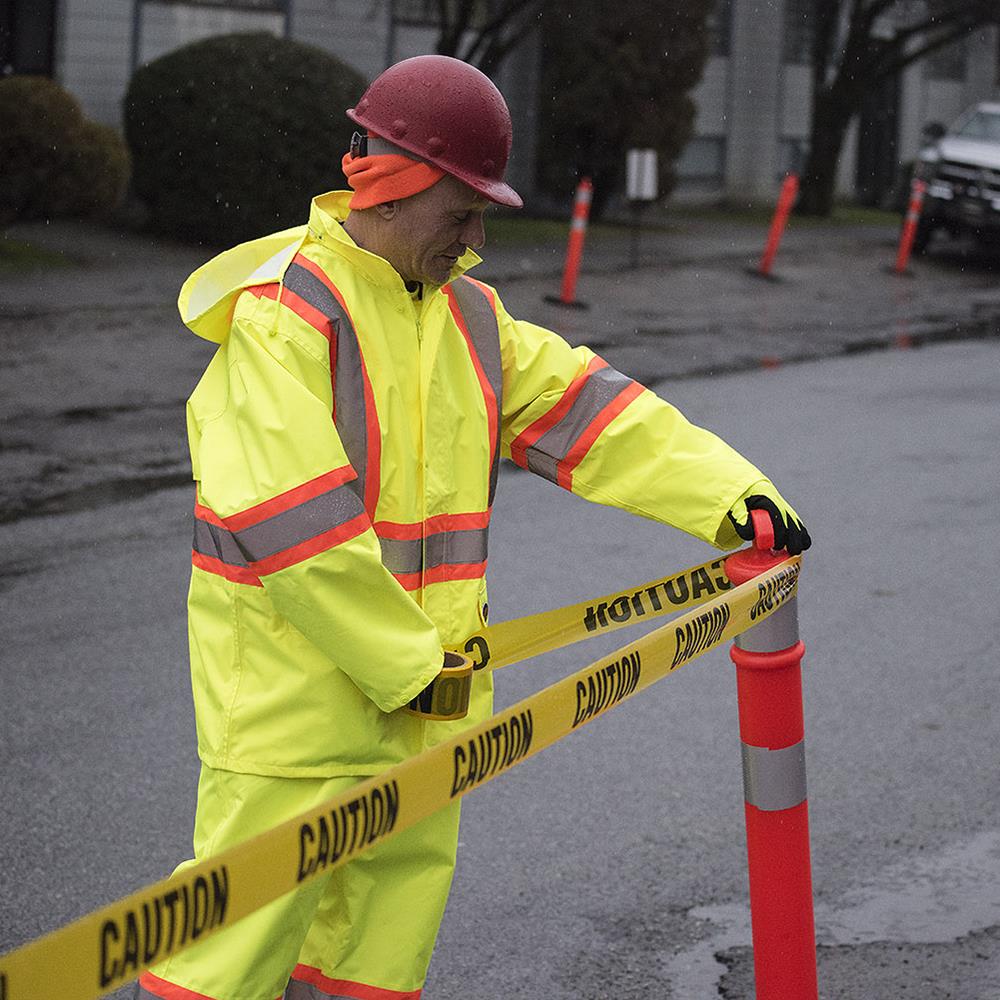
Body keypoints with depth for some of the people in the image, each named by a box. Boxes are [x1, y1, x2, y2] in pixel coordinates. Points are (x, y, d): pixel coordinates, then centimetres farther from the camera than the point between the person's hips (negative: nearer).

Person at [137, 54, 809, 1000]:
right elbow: (292, 521, -21)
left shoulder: (468, 317, 11)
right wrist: (405, 662, -16)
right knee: (248, 923, -5)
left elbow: (585, 408, 7)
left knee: (401, 888, 14)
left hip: (415, 685, 8)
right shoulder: (283, 316, -16)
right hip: (290, 695, -8)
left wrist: (733, 493, -3)